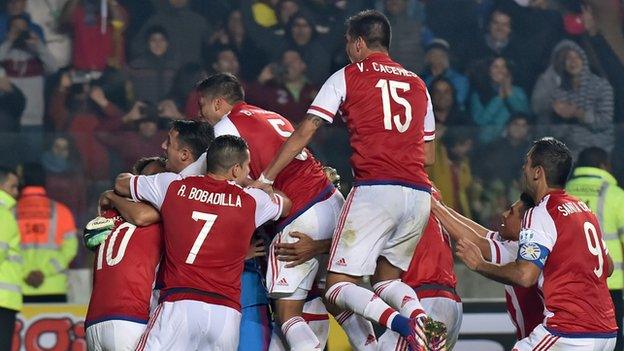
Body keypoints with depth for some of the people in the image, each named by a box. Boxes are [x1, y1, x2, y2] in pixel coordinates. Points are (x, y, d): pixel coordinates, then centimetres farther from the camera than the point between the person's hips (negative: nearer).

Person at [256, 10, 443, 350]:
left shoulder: (348, 77, 8)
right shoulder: (417, 84, 22)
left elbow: (303, 134, 5)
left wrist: (264, 179, 9)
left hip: (374, 189, -5)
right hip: (419, 194, 5)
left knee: (338, 286, -1)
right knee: (388, 278, 21)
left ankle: (400, 323, -30)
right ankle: (419, 316, -13)